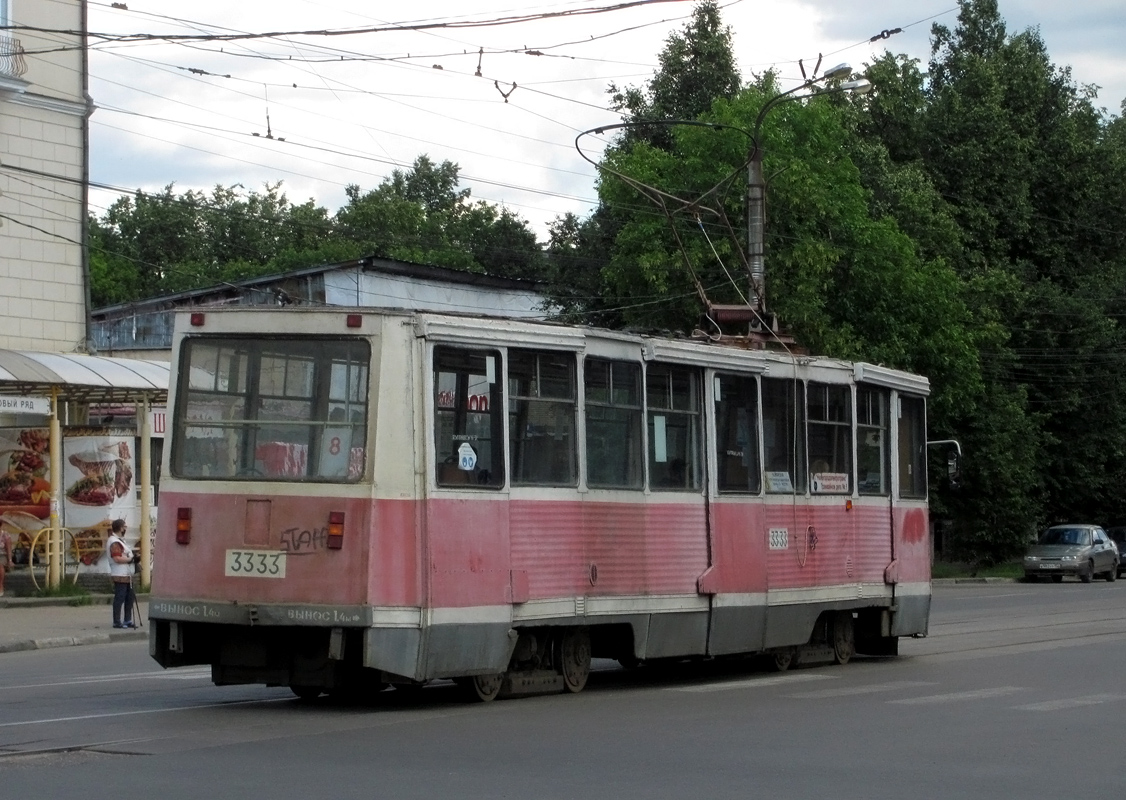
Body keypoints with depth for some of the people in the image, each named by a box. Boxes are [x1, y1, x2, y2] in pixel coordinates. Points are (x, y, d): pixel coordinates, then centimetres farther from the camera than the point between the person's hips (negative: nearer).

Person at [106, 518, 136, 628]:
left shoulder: (119, 540, 18)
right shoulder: (114, 542, -16)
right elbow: (117, 558, -25)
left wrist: (132, 556, 11)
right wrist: (130, 559, -16)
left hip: (127, 575, 11)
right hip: (120, 575, -11)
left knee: (130, 597, 13)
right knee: (120, 598, -6)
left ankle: (127, 620, 19)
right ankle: (117, 622, -2)